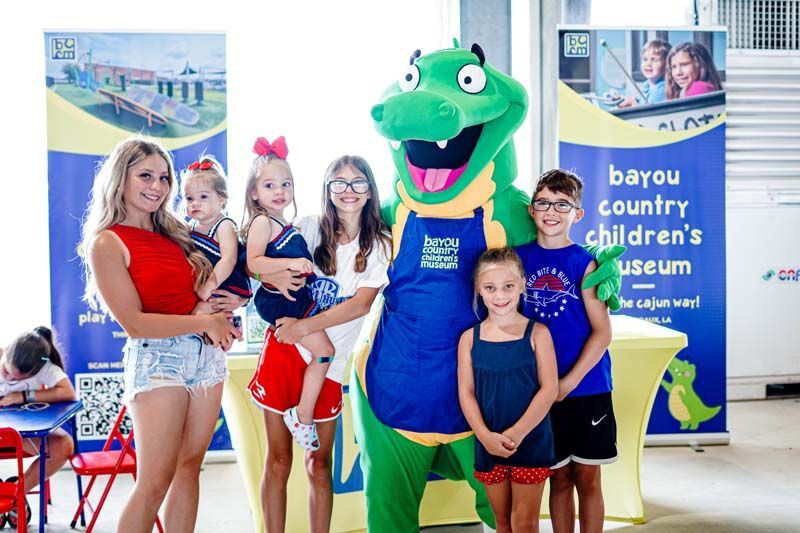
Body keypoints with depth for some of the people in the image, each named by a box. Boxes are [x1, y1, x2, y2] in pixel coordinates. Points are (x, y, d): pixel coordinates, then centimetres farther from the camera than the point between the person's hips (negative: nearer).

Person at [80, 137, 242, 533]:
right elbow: (135, 323, -13)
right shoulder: (107, 243, -7)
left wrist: (216, 304, -3)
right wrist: (205, 322, -11)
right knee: (154, 483, -4)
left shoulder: (173, 232, 14)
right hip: (156, 360, -6)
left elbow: (202, 287, 21)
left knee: (189, 467, 10)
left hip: (206, 355, 7)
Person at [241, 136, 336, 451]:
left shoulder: (281, 223, 15)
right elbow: (253, 263, -25)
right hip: (282, 301, -9)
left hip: (296, 297, 9)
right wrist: (290, 263, -32)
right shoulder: (262, 222, -12)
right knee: (324, 350, -10)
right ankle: (302, 414, -3)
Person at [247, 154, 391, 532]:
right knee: (278, 460, 7)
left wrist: (306, 326, -21)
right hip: (283, 348, 1)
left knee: (319, 463, 9)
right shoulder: (310, 228, 3)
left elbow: (362, 303, -12)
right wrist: (272, 276, -21)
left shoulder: (380, 245, 0)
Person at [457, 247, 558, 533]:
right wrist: (485, 435, -15)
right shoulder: (469, 338, 1)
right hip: (488, 442, 2)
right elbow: (466, 393, -1)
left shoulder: (537, 333, -5)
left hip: (531, 441, -2)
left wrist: (518, 432, -17)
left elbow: (549, 388, -9)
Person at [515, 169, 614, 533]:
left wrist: (569, 383, -12)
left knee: (587, 478, 8)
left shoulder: (583, 263, -6)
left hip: (586, 389, -2)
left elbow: (602, 332, -7)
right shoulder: (519, 257, 2)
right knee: (559, 478, 12)